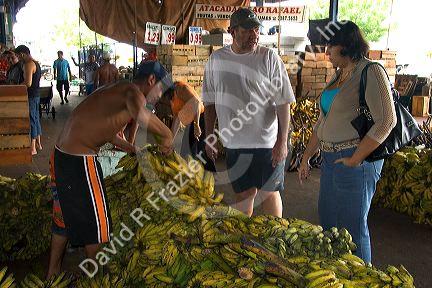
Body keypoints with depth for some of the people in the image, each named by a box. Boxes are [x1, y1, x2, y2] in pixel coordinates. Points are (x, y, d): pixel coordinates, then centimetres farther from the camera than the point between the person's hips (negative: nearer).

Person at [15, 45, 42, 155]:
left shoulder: (28, 64, -18)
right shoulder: (36, 63, 13)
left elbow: (28, 83, -25)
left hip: (31, 96, -10)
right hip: (36, 95, 10)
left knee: (31, 121, -4)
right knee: (36, 119, 16)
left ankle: (32, 148, 1)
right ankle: (38, 144, 26)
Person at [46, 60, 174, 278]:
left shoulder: (117, 91, 14)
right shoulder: (133, 91, -14)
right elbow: (140, 114, -40)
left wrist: (136, 151, 28)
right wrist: (167, 135, -24)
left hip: (62, 154, 10)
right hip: (80, 161, -10)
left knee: (66, 214, 24)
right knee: (96, 219, 9)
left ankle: (52, 272, 40)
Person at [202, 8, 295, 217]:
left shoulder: (269, 58, -7)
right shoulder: (216, 59, 4)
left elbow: (283, 103, -7)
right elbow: (210, 102, 11)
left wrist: (282, 141, -12)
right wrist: (209, 137, 9)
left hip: (267, 142, -3)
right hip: (233, 143, 3)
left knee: (269, 192, 8)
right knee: (243, 193, 15)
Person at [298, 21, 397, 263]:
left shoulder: (370, 72, -12)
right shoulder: (339, 75, 14)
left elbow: (386, 121, -20)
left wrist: (355, 160, -18)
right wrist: (306, 157, 16)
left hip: (355, 161, -9)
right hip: (330, 159, 9)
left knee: (353, 227, 3)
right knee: (328, 222, 18)